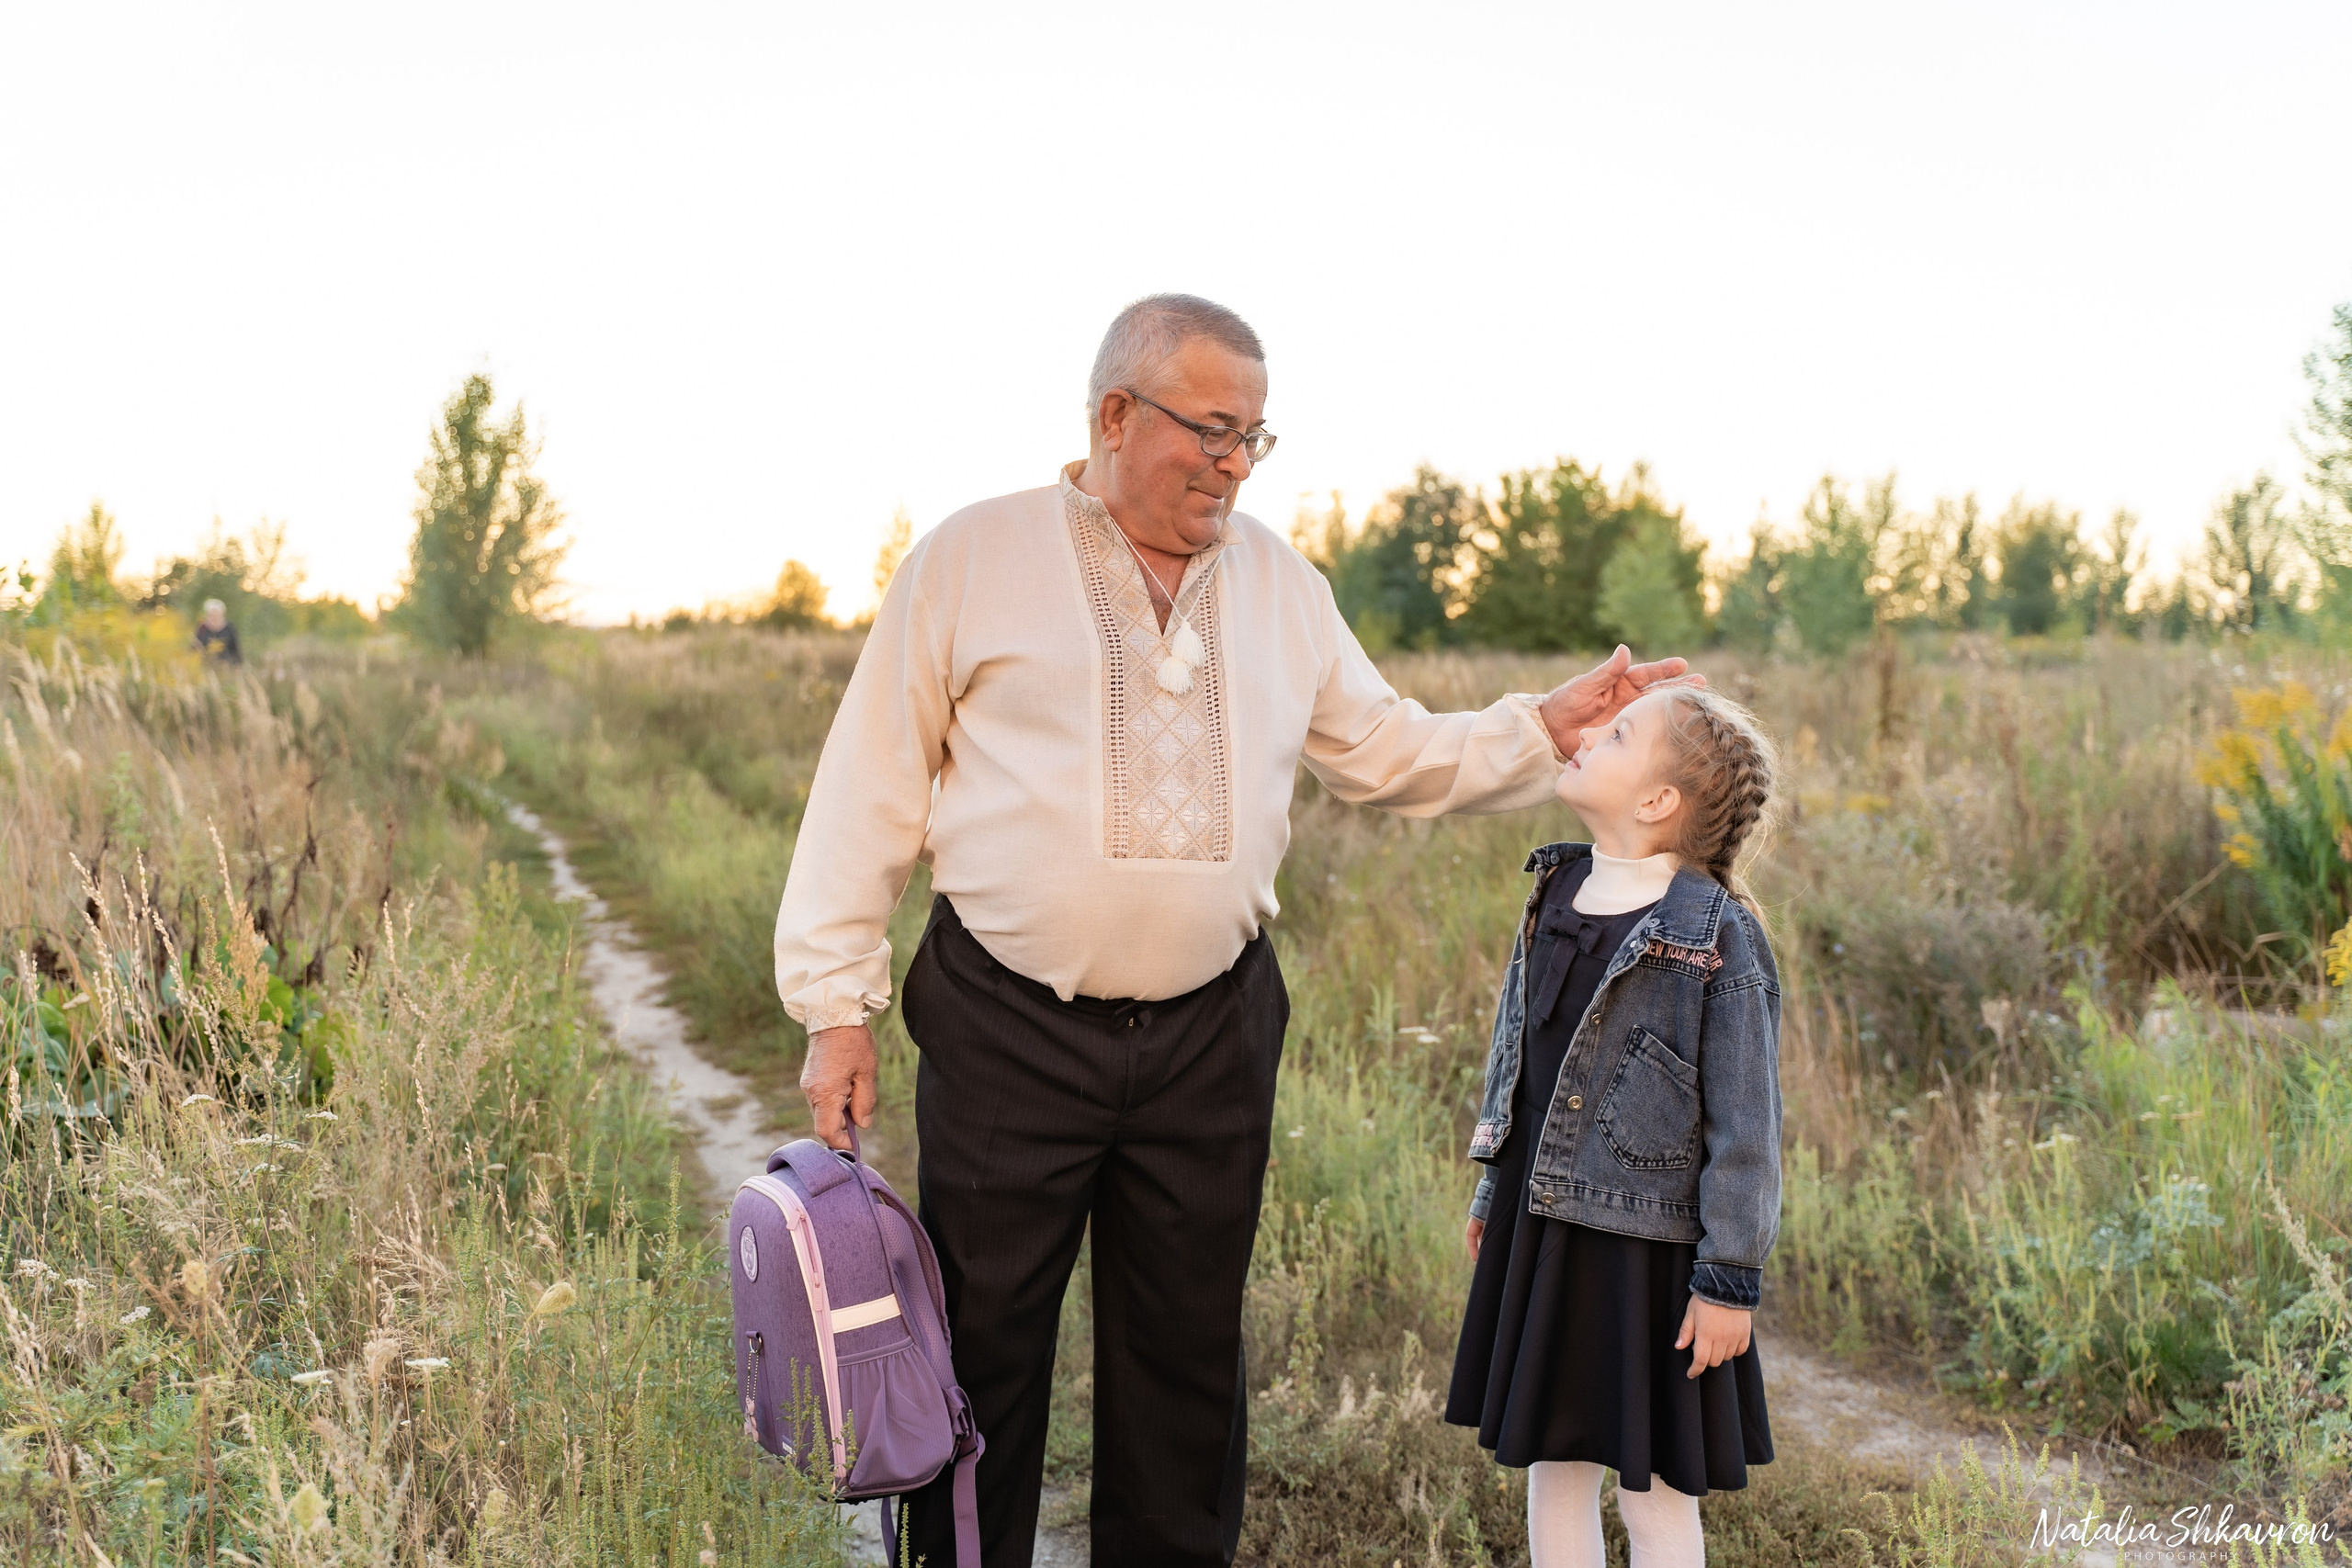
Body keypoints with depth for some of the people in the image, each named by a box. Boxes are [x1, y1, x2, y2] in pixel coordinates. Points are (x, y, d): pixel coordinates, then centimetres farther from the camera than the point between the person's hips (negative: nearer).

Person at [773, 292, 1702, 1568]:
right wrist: (835, 1004, -3)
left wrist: (1550, 727, 1)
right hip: (1006, 1030, -3)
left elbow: (1390, 753, 15)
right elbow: (870, 791, -1)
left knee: (1186, 1360, 13)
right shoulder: (970, 562, -3)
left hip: (1209, 1034, 3)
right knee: (981, 1352, 5)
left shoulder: (1280, 582, 9)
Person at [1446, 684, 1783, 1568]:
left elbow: (1746, 1123, -14)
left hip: (1643, 1242, -7)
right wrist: (1493, 1194, 20)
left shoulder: (1718, 940, -17)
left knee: (1654, 1491, 7)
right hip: (1538, 1224, 7)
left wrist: (1731, 1279, -13)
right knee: (1552, 1466, 18)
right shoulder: (1554, 897, 4)